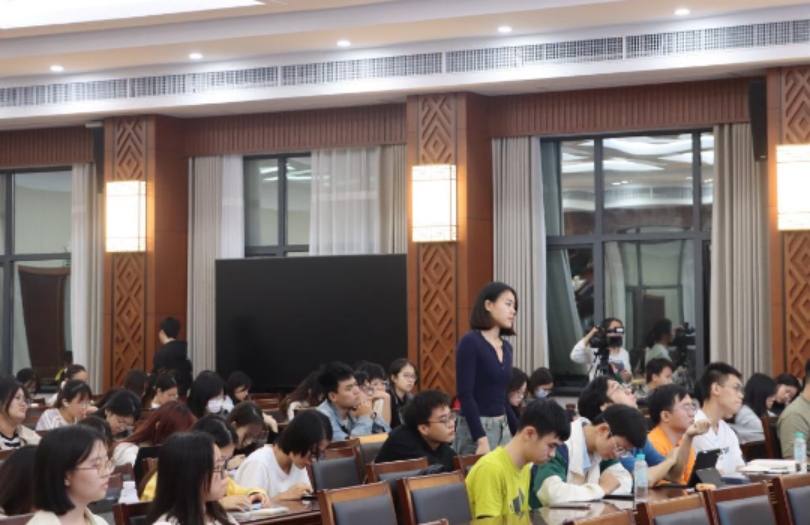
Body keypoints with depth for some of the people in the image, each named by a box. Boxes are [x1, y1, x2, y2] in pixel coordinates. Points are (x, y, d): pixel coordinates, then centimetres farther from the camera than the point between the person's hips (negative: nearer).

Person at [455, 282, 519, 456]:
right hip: (476, 429, -8)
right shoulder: (470, 342, -10)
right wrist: (481, 439, -23)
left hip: (503, 428, 8)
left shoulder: (506, 347, 13)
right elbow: (465, 395, -16)